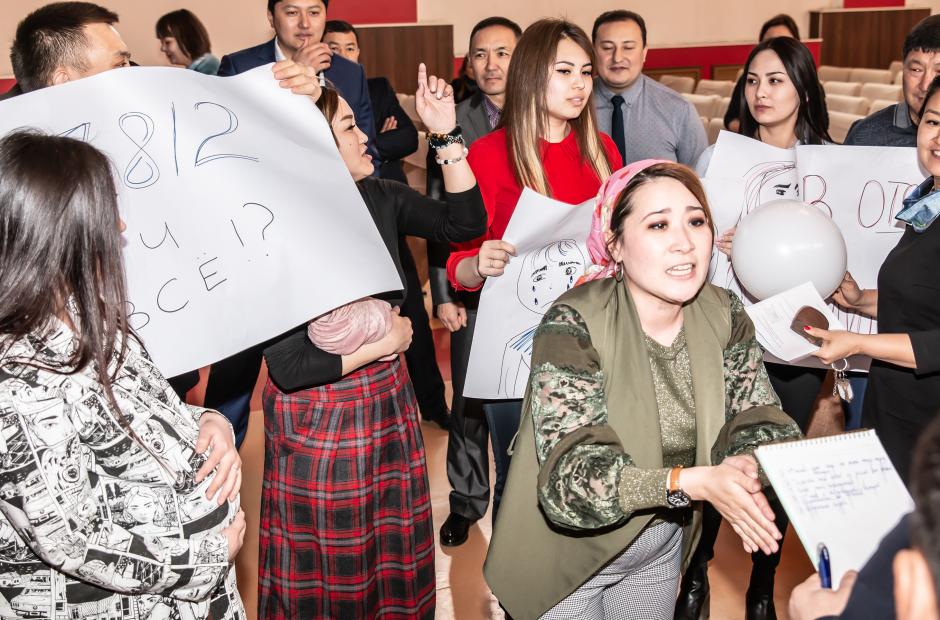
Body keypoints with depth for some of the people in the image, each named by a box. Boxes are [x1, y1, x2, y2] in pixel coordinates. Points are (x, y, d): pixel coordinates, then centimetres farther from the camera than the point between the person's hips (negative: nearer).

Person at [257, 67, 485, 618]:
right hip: (319, 418, -6)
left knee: (399, 561, 20)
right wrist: (384, 341, -15)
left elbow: (464, 222, -2)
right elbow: (288, 367, -24)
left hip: (390, 400, 6)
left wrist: (446, 131, -11)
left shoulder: (378, 197, -3)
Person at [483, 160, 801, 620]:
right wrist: (695, 482, -41)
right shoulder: (573, 323, -25)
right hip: (567, 561, -4)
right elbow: (569, 472, -31)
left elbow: (757, 422, -10)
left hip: (660, 555, 5)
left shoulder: (725, 315, -9)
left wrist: (748, 468, -33)